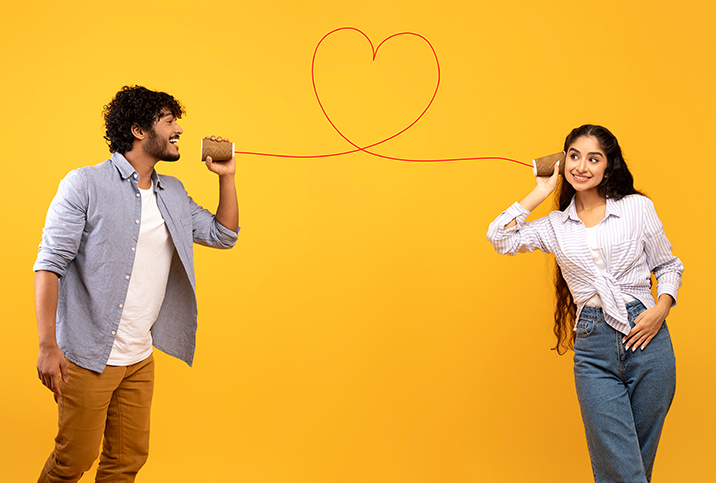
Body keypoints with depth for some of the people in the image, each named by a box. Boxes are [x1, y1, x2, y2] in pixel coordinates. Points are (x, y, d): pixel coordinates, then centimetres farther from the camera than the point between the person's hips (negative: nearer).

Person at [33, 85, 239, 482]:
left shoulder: (172, 193, 11)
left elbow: (223, 235, 19)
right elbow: (49, 263, -11)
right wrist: (48, 345, -19)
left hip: (140, 359, 6)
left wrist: (226, 177, 7)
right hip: (89, 357, -6)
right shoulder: (85, 185, -8)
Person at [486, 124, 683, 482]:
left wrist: (661, 308, -6)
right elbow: (500, 237, -2)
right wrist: (542, 191, 5)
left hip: (646, 339, 0)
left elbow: (668, 267, 14)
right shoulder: (555, 227, 11)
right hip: (592, 349, 0)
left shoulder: (638, 208, 7)